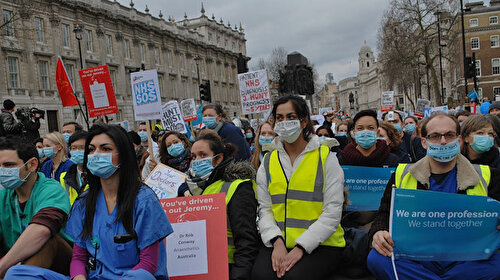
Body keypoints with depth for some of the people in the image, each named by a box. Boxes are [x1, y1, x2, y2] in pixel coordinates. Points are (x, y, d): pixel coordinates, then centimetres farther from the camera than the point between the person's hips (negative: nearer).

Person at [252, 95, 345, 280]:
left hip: (320, 243, -2)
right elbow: (264, 209, 4)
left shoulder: (325, 158, 1)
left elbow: (332, 213, -6)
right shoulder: (268, 162, 11)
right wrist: (277, 242, -14)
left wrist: (300, 247, -15)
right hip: (277, 242, 2)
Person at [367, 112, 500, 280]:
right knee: (376, 259, -29)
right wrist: (379, 232, -15)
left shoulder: (486, 176, 11)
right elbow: (384, 214, 9)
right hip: (415, 261, 0)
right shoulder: (403, 175, 11)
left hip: (467, 262, 1)